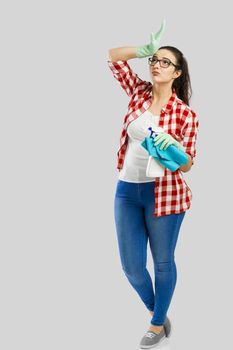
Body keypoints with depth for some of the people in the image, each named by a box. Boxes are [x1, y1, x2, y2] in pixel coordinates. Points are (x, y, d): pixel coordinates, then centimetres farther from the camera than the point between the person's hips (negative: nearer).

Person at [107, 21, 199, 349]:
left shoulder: (185, 114, -7)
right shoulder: (139, 92, 4)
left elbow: (186, 165, -6)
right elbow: (113, 57, 7)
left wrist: (173, 146, -26)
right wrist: (144, 49, -7)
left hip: (164, 193, -4)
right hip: (127, 190, 4)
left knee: (163, 262, 11)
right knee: (131, 266, 9)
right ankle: (156, 311, 36)